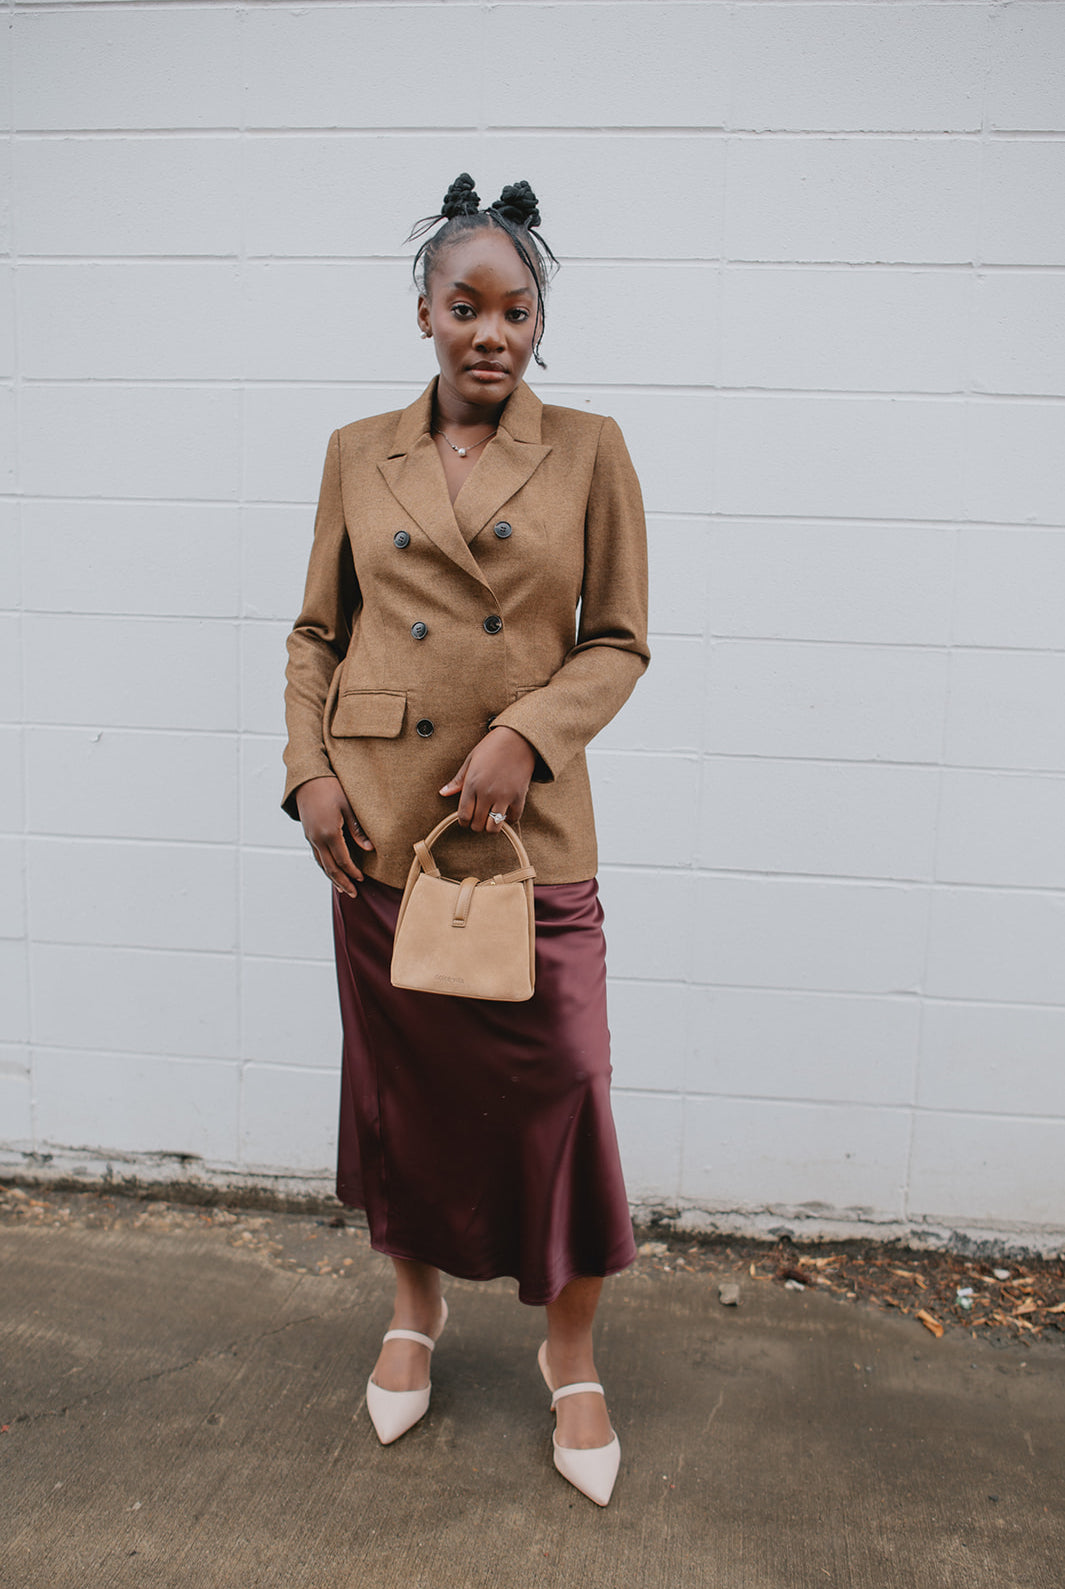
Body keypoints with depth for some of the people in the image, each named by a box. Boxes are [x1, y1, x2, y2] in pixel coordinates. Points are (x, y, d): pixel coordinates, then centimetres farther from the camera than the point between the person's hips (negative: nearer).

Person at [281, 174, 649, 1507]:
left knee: (556, 1090, 2)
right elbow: (316, 633, 11)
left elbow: (618, 643, 1)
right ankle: (414, 1308, 41)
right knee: (398, 1084, 14)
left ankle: (571, 1356, 28)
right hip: (379, 828, 2)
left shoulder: (588, 451, 2)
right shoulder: (358, 455, 8)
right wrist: (310, 769, -3)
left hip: (528, 834, -2)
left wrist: (526, 735, -15)